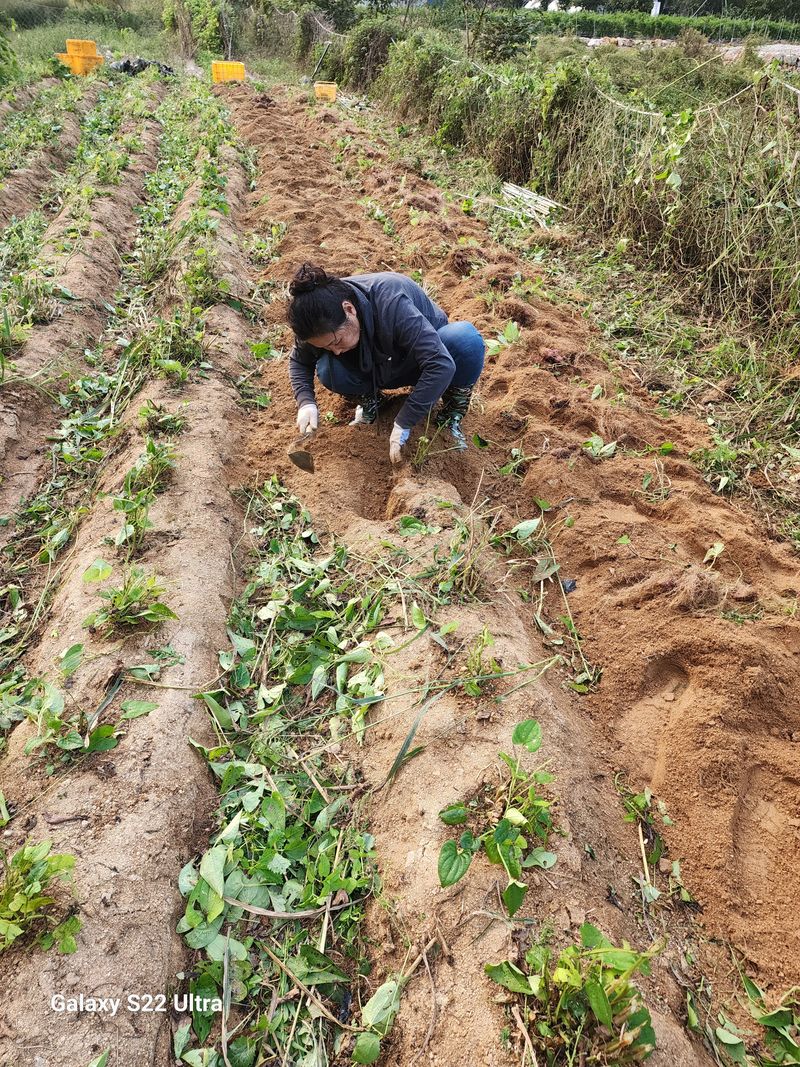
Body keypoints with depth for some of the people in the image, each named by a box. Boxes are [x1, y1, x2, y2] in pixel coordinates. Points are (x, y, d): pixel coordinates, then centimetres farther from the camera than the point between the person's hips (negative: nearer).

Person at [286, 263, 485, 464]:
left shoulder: (391, 303, -39)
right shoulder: (323, 323, -24)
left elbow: (441, 364, -44)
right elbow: (298, 361, -4)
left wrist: (403, 423, -42)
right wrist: (306, 402, -23)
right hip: (379, 369, 3)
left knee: (467, 338, -37)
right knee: (327, 370, -28)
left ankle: (451, 416, -12)